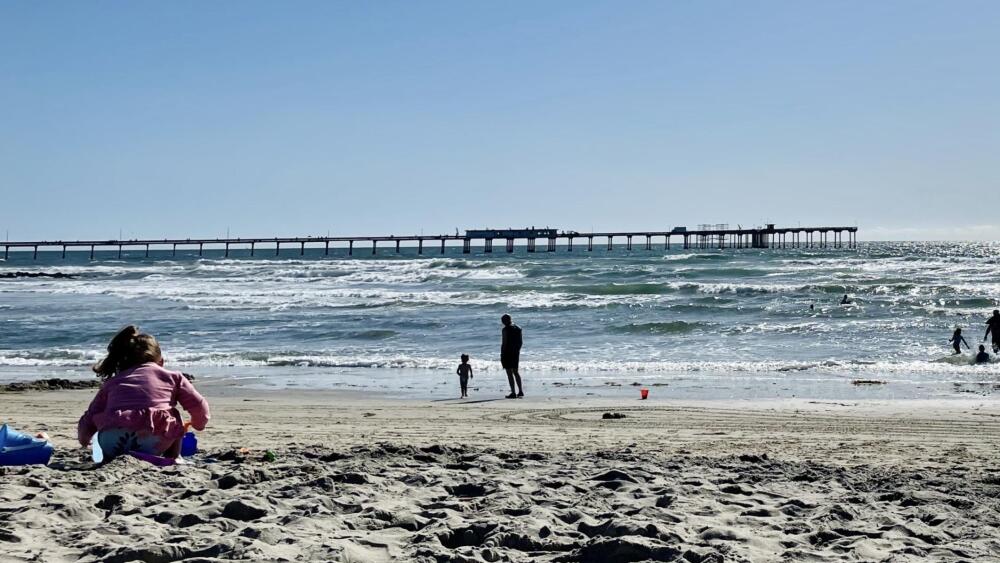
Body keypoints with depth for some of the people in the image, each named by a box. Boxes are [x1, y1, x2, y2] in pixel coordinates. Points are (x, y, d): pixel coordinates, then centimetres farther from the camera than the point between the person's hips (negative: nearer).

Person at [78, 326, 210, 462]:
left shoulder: (112, 382, 28)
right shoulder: (172, 376, 23)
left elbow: (88, 419, 27)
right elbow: (198, 406, 18)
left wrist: (83, 438, 49)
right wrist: (198, 424, 42)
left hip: (112, 441, 2)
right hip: (153, 440, -2)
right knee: (173, 415, 29)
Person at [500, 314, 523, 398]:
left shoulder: (505, 330, -13)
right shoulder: (518, 329, 8)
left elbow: (504, 343, -16)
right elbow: (520, 342, 12)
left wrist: (502, 355, -12)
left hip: (507, 353, -7)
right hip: (516, 353, 7)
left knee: (509, 373, -4)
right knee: (515, 372, 18)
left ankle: (513, 393, -6)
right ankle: (520, 391, 18)